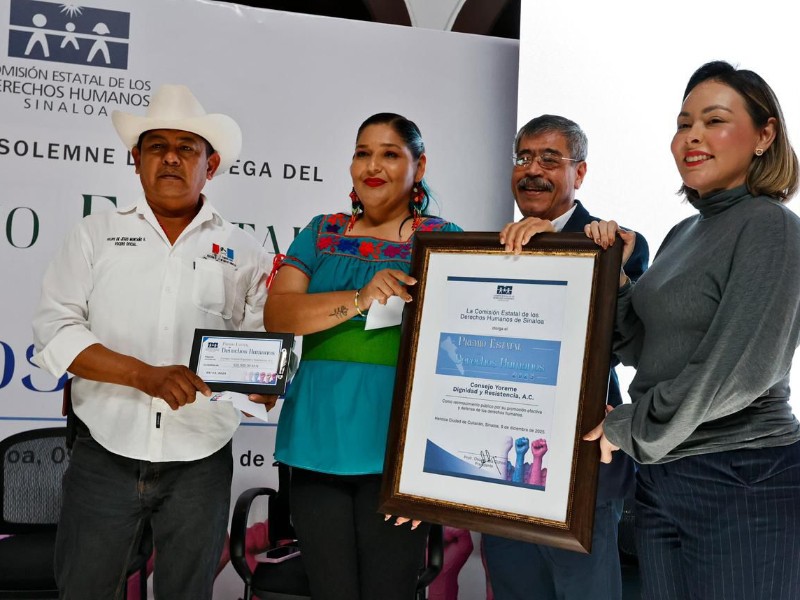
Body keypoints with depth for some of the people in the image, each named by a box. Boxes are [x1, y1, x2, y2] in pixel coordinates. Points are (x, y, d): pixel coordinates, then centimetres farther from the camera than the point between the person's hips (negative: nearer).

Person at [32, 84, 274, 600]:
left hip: (201, 465, 0)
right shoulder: (96, 235, 5)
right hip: (104, 456, 0)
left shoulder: (243, 252, 6)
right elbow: (54, 331, -4)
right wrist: (145, 375, -17)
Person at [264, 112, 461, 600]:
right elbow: (276, 313, -4)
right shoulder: (323, 232, 11)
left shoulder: (443, 240, 2)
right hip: (318, 440, 3)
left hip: (393, 447, -3)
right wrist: (361, 299, -17)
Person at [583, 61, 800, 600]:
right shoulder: (684, 233, 12)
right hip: (661, 474, 8)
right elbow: (642, 349, 13)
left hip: (742, 480, -7)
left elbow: (739, 371, -20)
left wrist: (627, 427, -11)